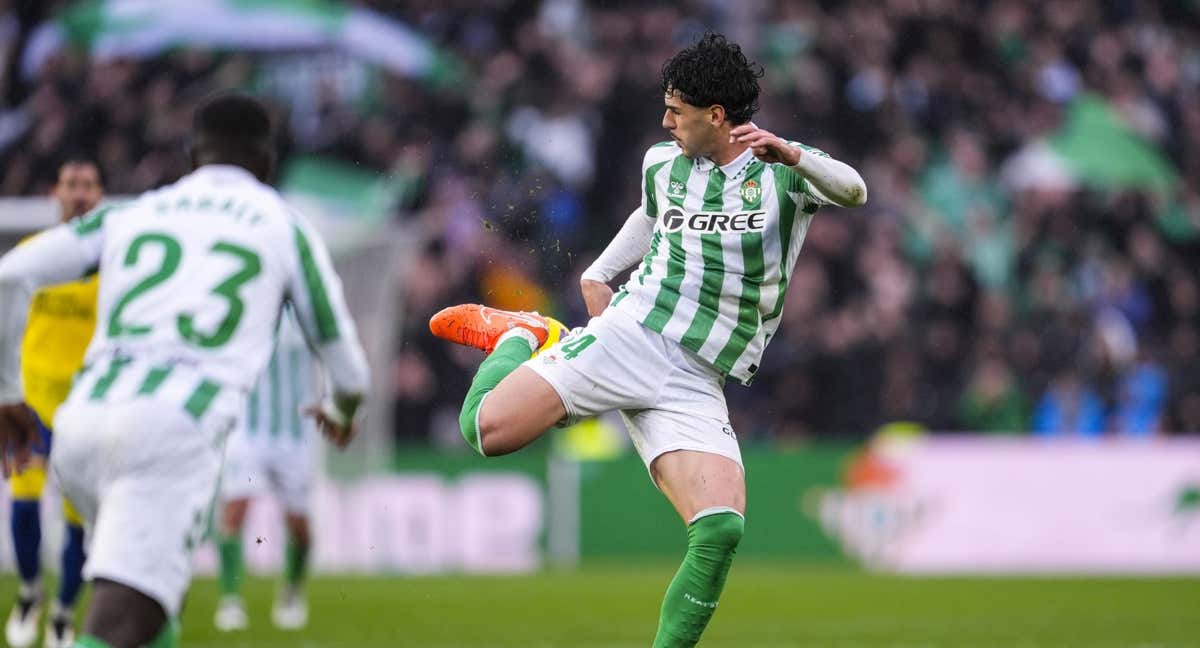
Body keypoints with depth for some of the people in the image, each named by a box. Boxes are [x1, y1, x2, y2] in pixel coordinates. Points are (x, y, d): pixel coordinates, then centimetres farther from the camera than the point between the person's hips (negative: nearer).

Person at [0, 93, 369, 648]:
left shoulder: (129, 214, 23)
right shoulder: (286, 229, 18)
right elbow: (347, 368, 25)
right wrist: (341, 412, 49)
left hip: (82, 421, 4)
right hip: (177, 432, -4)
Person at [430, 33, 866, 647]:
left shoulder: (784, 170, 0)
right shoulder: (662, 163, 11)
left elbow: (853, 191, -19)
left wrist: (790, 154, -34)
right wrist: (599, 273, 28)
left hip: (696, 387, -2)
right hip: (629, 336, 2)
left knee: (721, 532, -23)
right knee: (486, 429, -17)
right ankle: (522, 337, 16)